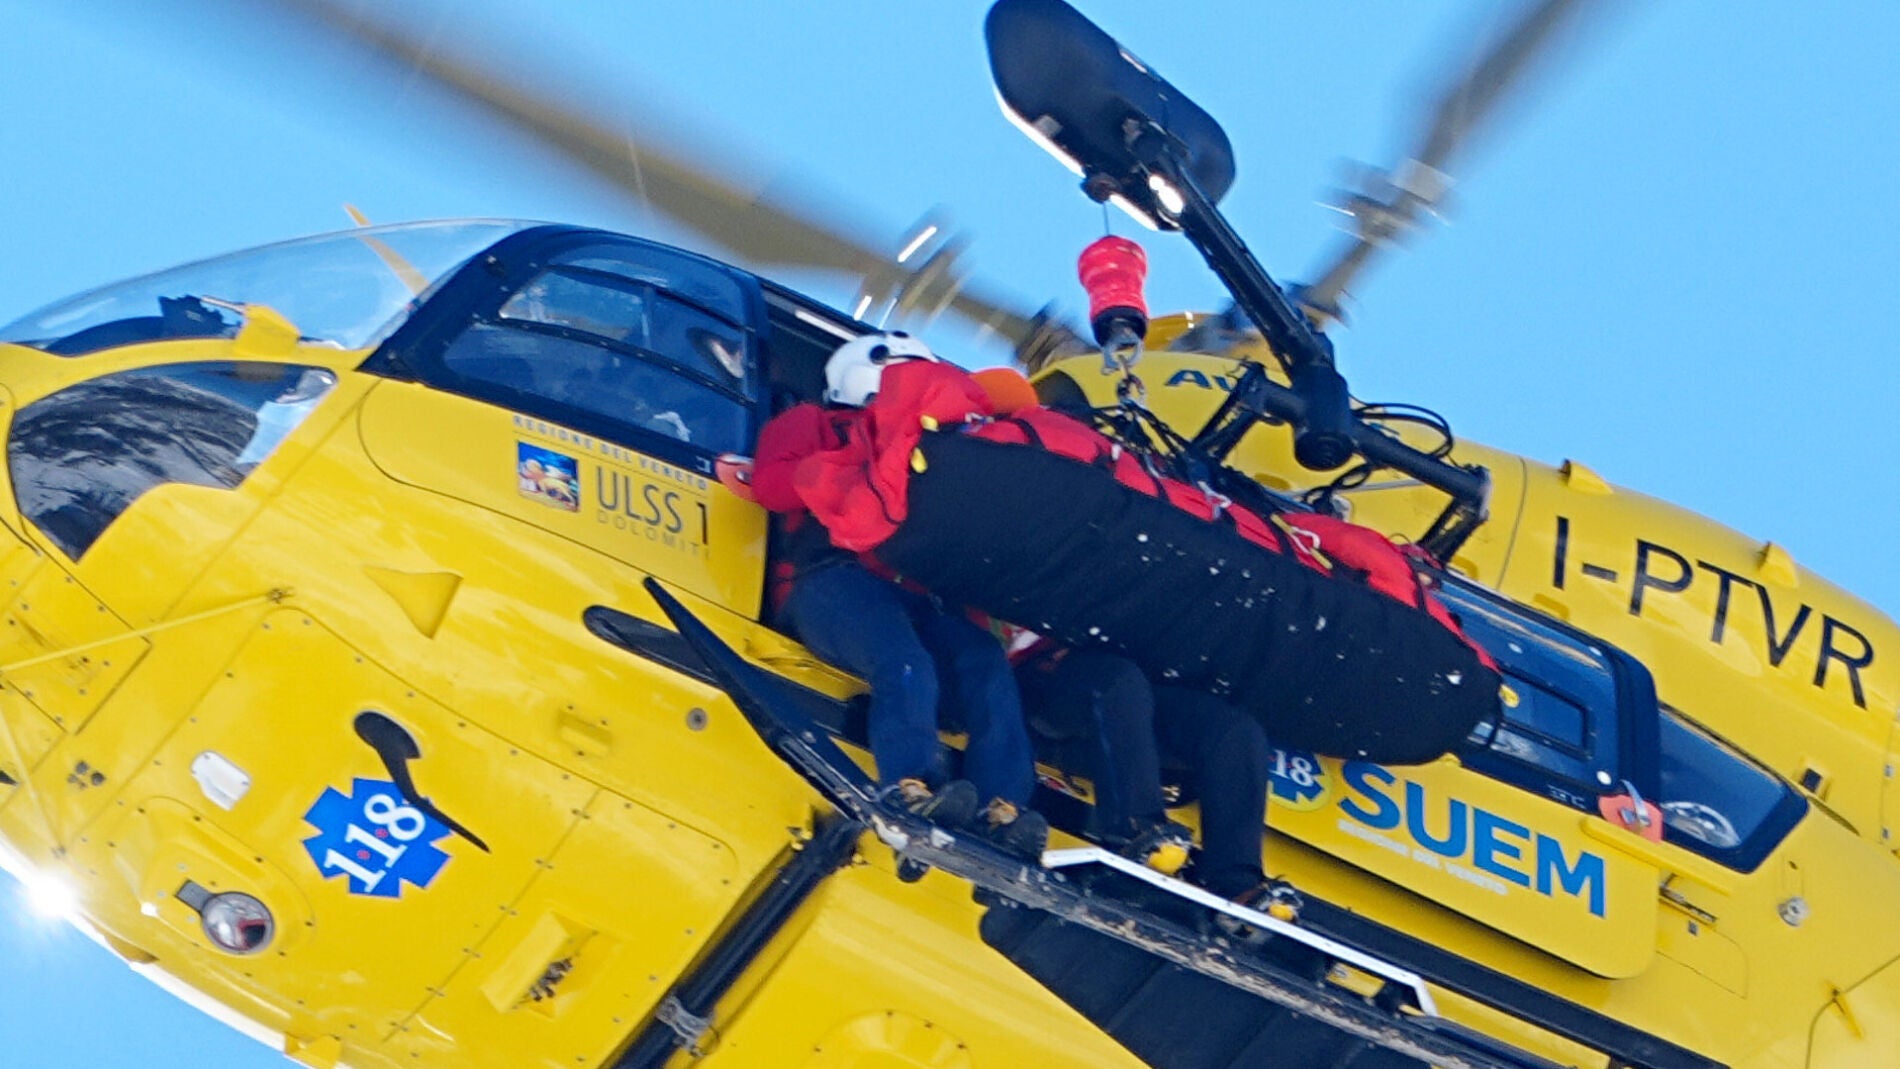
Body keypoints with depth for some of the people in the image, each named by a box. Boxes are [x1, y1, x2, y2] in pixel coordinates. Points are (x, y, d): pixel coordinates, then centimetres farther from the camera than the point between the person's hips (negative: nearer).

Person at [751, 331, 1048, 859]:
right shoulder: (813, 423, 24)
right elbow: (769, 484, 3)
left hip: (912, 591, 5)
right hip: (832, 577, -5)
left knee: (987, 667, -23)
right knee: (906, 666, -35)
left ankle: (1001, 812, -36)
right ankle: (911, 792, -52)